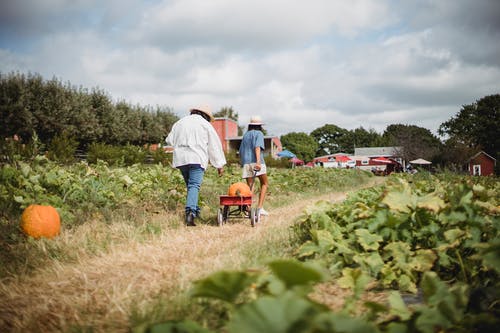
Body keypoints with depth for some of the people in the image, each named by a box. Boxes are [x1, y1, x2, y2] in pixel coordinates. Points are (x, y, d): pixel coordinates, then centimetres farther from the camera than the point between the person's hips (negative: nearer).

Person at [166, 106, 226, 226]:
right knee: (194, 186, -12)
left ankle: (195, 211, 15)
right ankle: (191, 212, -29)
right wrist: (220, 164, 12)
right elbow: (215, 145, 8)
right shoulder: (206, 124, 7)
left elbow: (169, 140, 15)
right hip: (197, 158, -4)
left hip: (180, 159, 5)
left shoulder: (179, 122, 20)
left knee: (190, 185, 16)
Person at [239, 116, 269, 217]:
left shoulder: (245, 135, 19)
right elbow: (257, 148, -15)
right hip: (256, 162, -5)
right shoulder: (259, 134, 2)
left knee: (249, 187, 3)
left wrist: (242, 162, 35)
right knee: (264, 184, 8)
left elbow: (241, 151, 22)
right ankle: (260, 207, -4)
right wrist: (258, 162, -25)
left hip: (246, 163, 5)